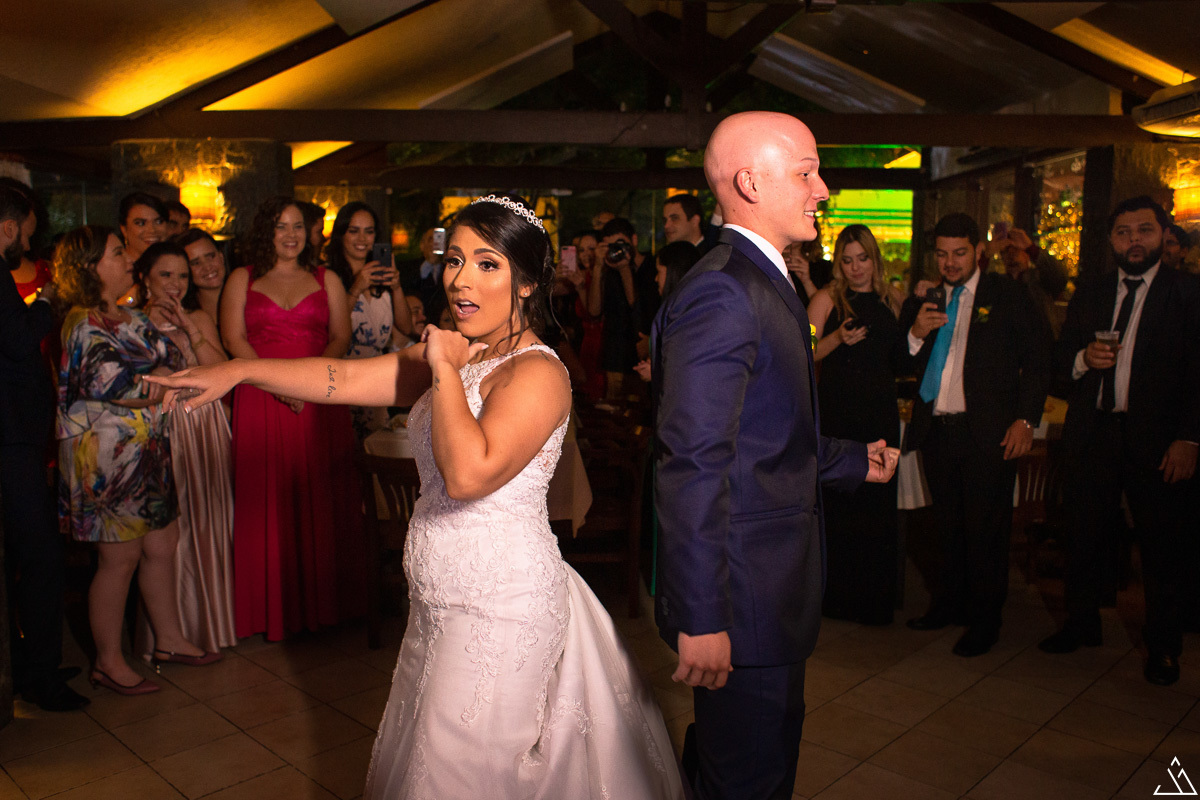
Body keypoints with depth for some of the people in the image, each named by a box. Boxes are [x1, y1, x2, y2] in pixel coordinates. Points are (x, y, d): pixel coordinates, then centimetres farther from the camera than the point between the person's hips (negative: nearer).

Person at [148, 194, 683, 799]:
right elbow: (347, 378, 4)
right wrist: (239, 371, -2)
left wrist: (445, 369, -23)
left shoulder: (537, 373, -20)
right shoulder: (455, 355, 7)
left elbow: (468, 473, -33)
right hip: (441, 606, 9)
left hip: (500, 612, -9)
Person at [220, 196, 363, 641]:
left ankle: (323, 600, 11)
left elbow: (341, 337, 5)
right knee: (267, 499, 0)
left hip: (320, 401, 1)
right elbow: (233, 339, 1)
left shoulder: (326, 280, 13)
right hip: (261, 400, 0)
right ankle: (275, 607, 8)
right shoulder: (242, 280, 11)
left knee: (320, 497, 1)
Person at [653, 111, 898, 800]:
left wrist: (854, 461, 27)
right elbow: (696, 466, -27)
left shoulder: (765, 285, 12)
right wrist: (702, 618, -26)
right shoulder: (722, 293, -21)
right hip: (743, 598, -10)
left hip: (775, 587, 10)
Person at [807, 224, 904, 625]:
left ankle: (874, 600, 18)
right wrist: (838, 339, -18)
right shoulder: (827, 298, 1)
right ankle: (837, 596, 15)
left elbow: (902, 357, 18)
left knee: (877, 505, 5)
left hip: (881, 415, 3)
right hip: (837, 414, -3)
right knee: (836, 503, 0)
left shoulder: (891, 300, 11)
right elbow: (806, 353, -3)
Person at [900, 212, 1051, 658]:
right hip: (937, 432, 4)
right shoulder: (921, 302, 12)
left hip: (989, 433, -4)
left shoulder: (1008, 296, 1)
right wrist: (915, 334, -8)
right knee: (948, 525, 13)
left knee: (985, 529, 2)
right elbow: (901, 367, 12)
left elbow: (1037, 358, 0)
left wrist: (1026, 420, -8)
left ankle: (984, 621, 16)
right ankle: (950, 604, 29)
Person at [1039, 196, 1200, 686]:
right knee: (1086, 535, 11)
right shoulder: (1089, 295, 13)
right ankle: (1081, 624, 29)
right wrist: (1083, 358, -9)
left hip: (1157, 439, -3)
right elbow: (1060, 359, 14)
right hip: (1092, 434, 4)